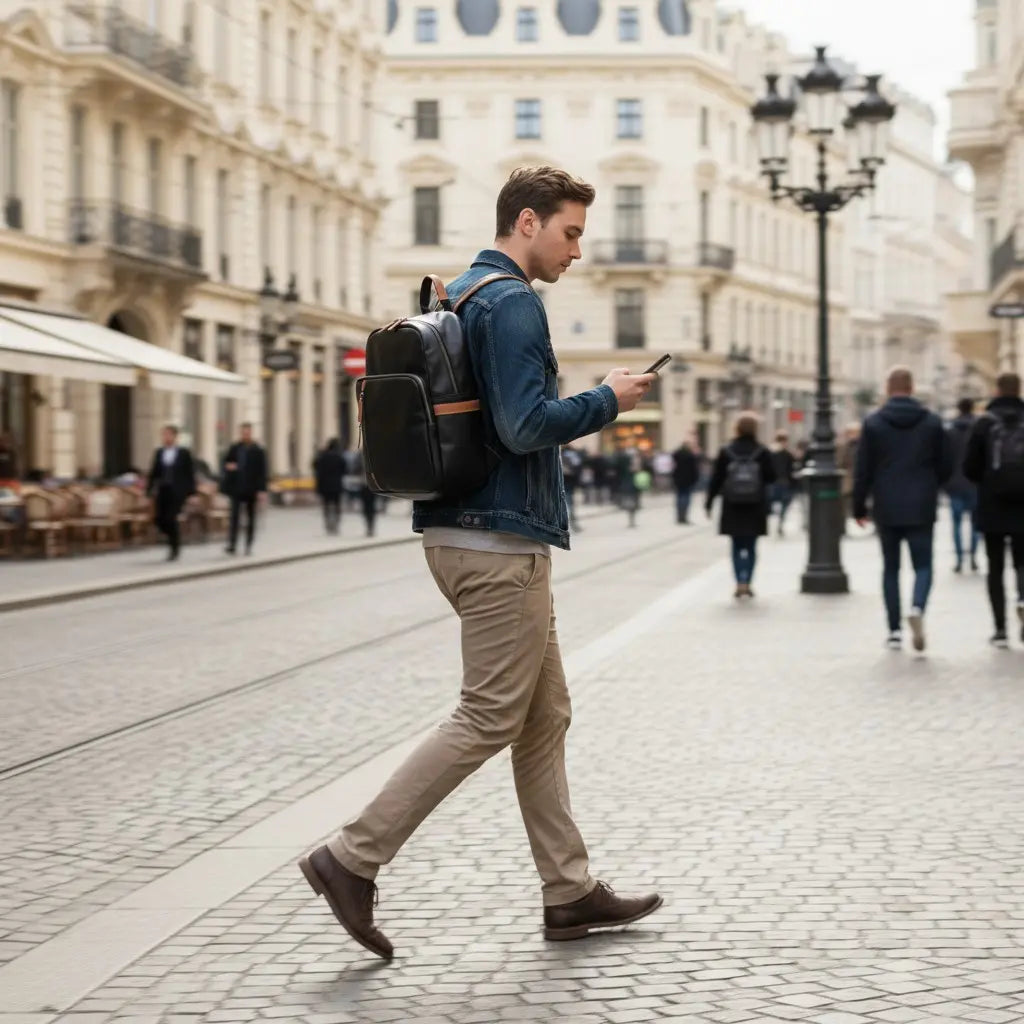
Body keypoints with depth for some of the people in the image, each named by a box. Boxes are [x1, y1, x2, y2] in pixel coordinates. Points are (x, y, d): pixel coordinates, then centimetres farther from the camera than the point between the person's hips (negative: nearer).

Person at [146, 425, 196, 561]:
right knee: (160, 520, -3)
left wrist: (191, 492, -4)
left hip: (177, 492, -4)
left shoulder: (184, 453, -1)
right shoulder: (159, 453, 9)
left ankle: (174, 547, 4)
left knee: (170, 518, -14)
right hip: (162, 491, 4)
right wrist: (149, 489, 3)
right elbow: (154, 472, 10)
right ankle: (175, 540, 23)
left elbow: (190, 473, 0)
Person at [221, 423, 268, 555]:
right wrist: (228, 466, -11)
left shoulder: (258, 451, -2)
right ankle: (232, 544, -8)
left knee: (251, 518, 7)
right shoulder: (234, 448, 6)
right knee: (234, 516, -6)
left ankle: (249, 545, 14)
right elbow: (226, 462, 14)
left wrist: (262, 490, -10)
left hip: (251, 489, -1)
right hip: (237, 488, 1)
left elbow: (262, 472, -4)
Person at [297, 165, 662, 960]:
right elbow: (526, 424, -24)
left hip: (469, 531, 11)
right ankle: (355, 859, -3)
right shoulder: (512, 302, -14)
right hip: (501, 541, -11)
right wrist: (608, 400, -10)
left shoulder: (459, 296, 16)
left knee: (545, 715, 13)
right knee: (490, 719, -5)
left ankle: (569, 891, 18)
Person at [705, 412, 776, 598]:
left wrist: (709, 502, 5)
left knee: (737, 546, 8)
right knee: (751, 546, 8)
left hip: (732, 508, 0)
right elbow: (771, 478, -2)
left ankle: (739, 583, 0)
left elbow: (716, 479, -2)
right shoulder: (762, 452, -6)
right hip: (755, 508, 0)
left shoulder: (726, 452, -4)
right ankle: (747, 583, 3)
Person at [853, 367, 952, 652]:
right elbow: (946, 466, 4)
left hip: (887, 510, 0)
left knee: (891, 567, 10)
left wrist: (859, 507, 5)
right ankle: (917, 608, -25)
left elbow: (863, 470, -4)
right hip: (921, 509, 0)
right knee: (923, 565, 4)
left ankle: (894, 631, 8)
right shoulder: (932, 422, 1)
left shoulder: (873, 423, -3)